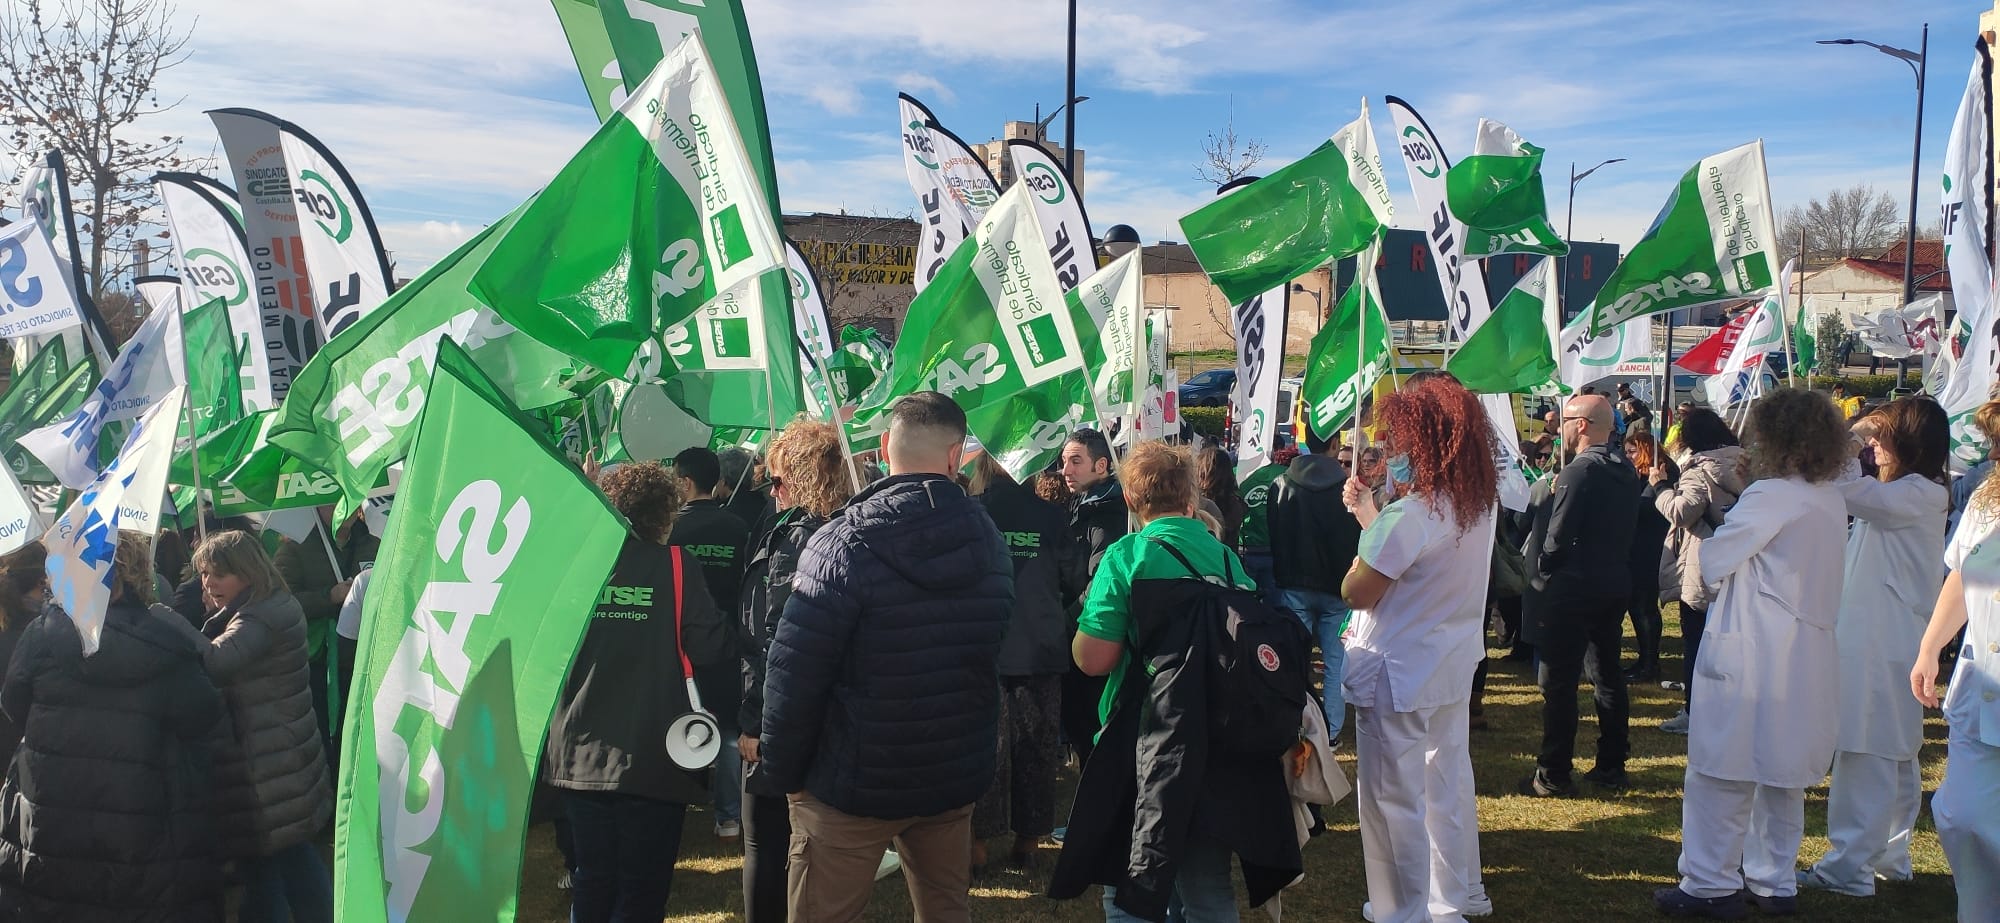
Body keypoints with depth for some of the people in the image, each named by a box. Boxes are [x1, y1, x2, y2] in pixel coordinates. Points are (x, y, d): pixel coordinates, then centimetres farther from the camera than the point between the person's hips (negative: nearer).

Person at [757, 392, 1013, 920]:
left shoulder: (845, 544, -18)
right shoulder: (990, 543, 1)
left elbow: (794, 673, -18)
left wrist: (782, 772, -7)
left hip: (854, 782, -5)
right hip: (957, 777, 5)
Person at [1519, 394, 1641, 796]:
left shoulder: (1579, 471, -19)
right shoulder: (1626, 470, 8)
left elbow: (1558, 536, -21)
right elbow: (1626, 528, 14)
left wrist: (1542, 570, -5)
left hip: (1571, 590, -9)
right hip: (1615, 586, 9)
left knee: (1559, 683, -2)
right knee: (1608, 674, 16)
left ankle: (1553, 774, 3)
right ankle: (1612, 765, 23)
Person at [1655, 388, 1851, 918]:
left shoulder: (1770, 496, -17)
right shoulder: (1831, 499, 8)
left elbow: (1711, 561, -13)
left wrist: (1714, 537, 6)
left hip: (1753, 655, -8)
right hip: (1809, 656, 8)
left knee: (1722, 773, -1)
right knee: (1782, 773, 16)